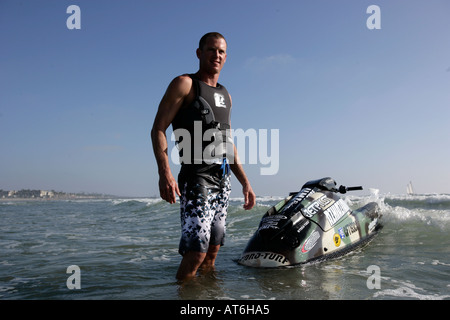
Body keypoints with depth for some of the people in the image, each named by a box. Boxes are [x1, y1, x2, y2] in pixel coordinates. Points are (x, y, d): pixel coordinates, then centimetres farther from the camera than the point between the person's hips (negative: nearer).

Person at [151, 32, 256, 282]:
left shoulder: (225, 95, 21)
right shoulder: (184, 84, 0)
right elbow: (158, 129, -9)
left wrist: (245, 182, 19)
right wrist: (164, 173, -24)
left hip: (222, 180, 7)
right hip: (196, 178, -7)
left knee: (213, 250, 10)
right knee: (196, 250, -15)